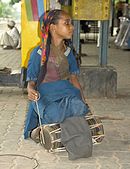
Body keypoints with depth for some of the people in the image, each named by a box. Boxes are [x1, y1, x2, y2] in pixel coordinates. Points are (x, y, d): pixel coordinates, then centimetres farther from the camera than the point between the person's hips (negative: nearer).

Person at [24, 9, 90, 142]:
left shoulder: (68, 51, 9)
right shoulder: (39, 53, -5)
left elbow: (73, 77, 12)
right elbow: (31, 80, -2)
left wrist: (83, 100, 0)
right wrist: (30, 90, -26)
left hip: (65, 91, 4)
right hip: (44, 93, -4)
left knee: (80, 108, -30)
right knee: (53, 115, -36)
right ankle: (37, 131, -6)